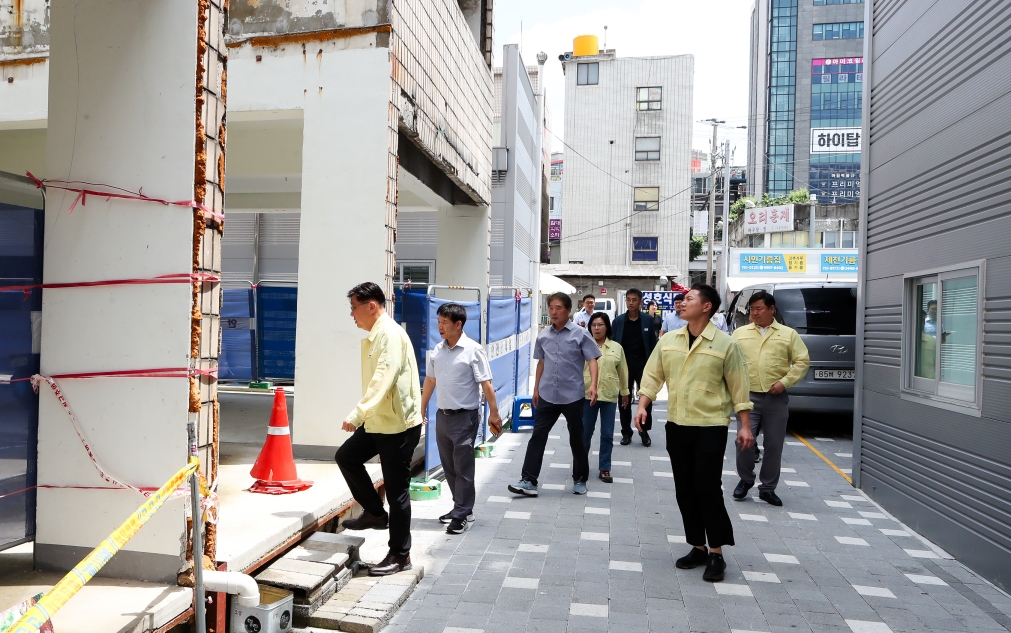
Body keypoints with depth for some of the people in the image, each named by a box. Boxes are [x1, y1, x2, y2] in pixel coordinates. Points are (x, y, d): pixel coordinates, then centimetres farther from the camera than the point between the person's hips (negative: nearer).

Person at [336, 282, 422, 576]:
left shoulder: (390, 334, -19)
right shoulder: (374, 336, 12)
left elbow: (384, 378, -31)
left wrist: (358, 414, -38)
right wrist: (364, 416, 23)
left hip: (399, 424, -10)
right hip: (379, 420, 10)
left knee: (397, 490, -1)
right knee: (346, 456, 13)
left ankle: (400, 555, 12)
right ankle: (375, 513, 25)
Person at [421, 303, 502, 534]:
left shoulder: (473, 350, -12)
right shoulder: (437, 351, 6)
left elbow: (486, 384, -12)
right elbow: (430, 381, 17)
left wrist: (494, 413, -14)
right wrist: (421, 409, 19)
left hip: (465, 416, -6)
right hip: (442, 416, 7)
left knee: (463, 467, -1)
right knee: (449, 466, 14)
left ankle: (462, 515, 9)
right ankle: (461, 507, 28)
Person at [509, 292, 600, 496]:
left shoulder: (580, 334, -7)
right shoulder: (543, 335, 5)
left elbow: (592, 360, -10)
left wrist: (593, 385, -24)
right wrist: (536, 388, 17)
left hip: (572, 396, -3)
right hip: (547, 395, 3)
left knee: (576, 438, 10)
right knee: (538, 436, 1)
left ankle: (580, 480, 26)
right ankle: (529, 481, 4)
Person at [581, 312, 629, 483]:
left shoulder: (617, 348, 5)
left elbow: (622, 371, 13)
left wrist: (625, 392, 17)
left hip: (609, 396, 1)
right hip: (587, 395, -1)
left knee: (607, 434, 5)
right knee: (585, 432, 7)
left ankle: (605, 468, 15)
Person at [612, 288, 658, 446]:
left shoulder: (648, 321, 2)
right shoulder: (618, 321, 2)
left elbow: (653, 344, 3)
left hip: (643, 363, 0)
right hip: (624, 364, 0)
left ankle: (644, 431, 16)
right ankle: (626, 432, 15)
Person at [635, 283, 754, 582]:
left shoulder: (725, 344, -6)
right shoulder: (668, 341, 6)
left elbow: (739, 387, -4)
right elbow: (653, 376, 9)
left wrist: (745, 426, -6)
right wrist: (642, 406, -3)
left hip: (711, 427, -5)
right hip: (677, 425, 5)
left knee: (708, 489, -4)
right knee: (685, 490, 10)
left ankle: (717, 553, 10)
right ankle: (698, 547, 24)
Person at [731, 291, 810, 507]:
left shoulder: (788, 334, 5)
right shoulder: (740, 333, 8)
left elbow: (802, 361, 3)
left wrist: (785, 382, -9)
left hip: (776, 399, 0)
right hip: (748, 396, 0)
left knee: (774, 444, 6)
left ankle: (768, 488, 20)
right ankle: (746, 479, 21)